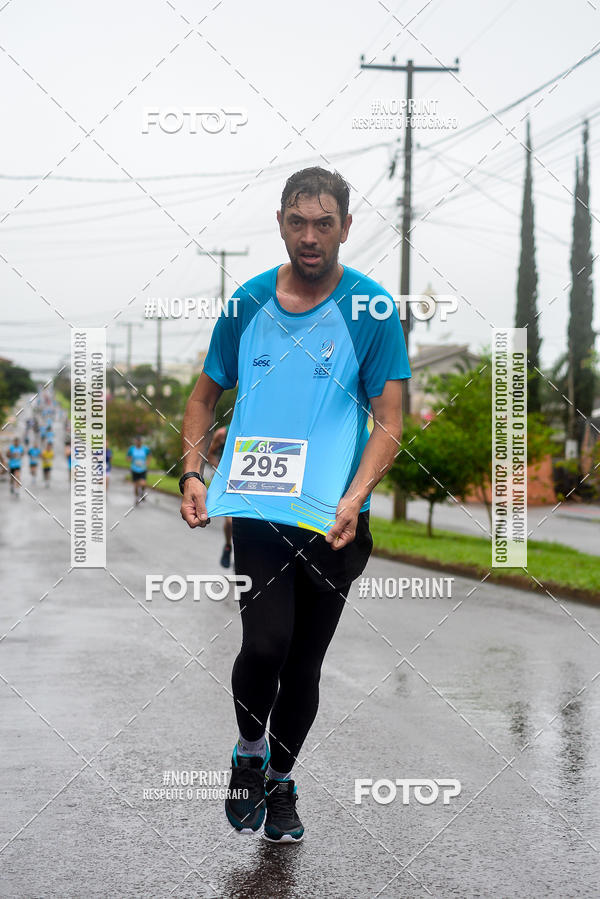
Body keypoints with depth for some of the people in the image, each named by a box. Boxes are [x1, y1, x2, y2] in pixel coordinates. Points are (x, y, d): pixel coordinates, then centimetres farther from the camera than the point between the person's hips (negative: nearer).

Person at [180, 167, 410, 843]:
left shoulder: (372, 309, -3)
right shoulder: (248, 301, 5)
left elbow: (389, 421, -4)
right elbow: (206, 395, 16)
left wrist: (354, 498, -18)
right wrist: (193, 472, 2)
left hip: (333, 520, 0)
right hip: (256, 509, 0)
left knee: (304, 664, 9)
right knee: (266, 643, -18)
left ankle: (280, 779, 34)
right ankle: (249, 750, 12)